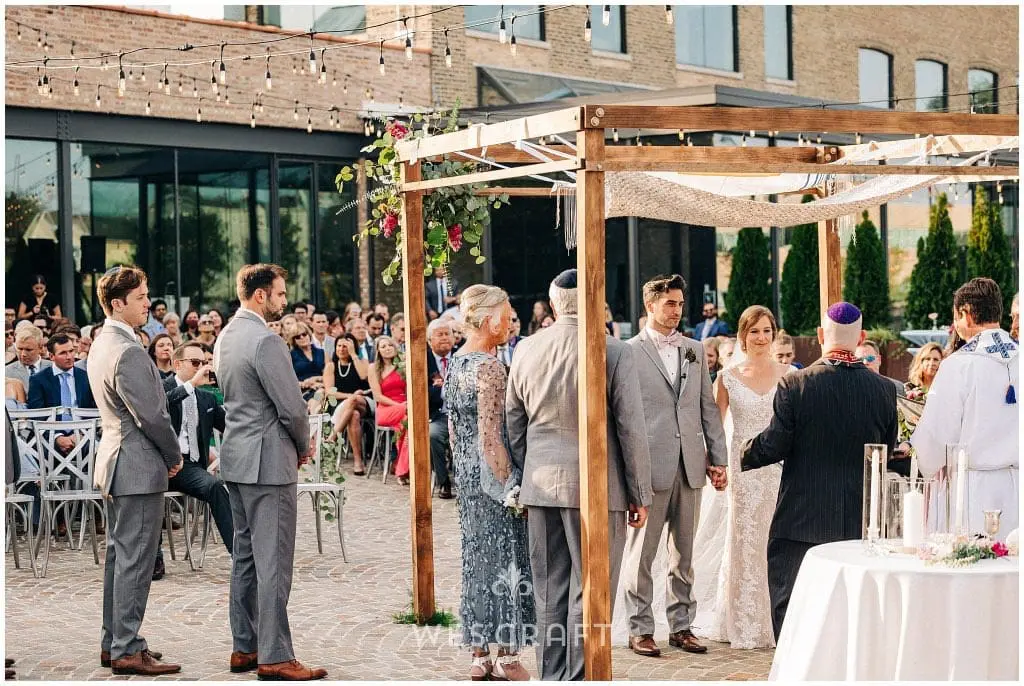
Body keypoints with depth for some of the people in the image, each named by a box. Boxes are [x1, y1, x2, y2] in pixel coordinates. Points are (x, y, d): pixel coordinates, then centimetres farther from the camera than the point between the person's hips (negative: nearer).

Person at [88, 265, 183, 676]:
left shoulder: (103, 343, 12)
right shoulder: (127, 351, -20)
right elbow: (152, 415, -21)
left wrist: (164, 454, 14)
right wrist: (175, 456, -5)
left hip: (114, 464, 11)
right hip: (139, 467, -11)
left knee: (119, 554, 15)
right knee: (135, 559, -5)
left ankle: (113, 643, 23)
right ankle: (127, 651, -1)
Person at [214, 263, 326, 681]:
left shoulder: (226, 336, 12)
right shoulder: (265, 341, -18)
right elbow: (291, 407, -19)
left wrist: (296, 444, 13)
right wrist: (303, 446, 1)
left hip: (236, 458, 10)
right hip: (268, 461, -10)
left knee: (245, 556, 14)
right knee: (273, 562, -6)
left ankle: (244, 647, 19)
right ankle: (274, 657, -3)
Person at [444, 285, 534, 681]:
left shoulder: (456, 363, 9)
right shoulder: (489, 367, -17)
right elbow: (491, 436, -19)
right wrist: (510, 487, -14)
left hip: (467, 476, 9)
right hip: (494, 475, -9)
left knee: (478, 558, 12)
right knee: (505, 560, 0)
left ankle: (480, 655, 18)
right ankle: (507, 657, 5)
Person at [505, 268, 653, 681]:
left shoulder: (526, 350, 4)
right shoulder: (615, 352, -10)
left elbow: (513, 426, 11)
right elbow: (631, 428, -9)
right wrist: (640, 495, -1)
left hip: (541, 486, 5)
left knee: (549, 592, 12)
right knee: (589, 592, 2)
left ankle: (551, 677, 18)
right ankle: (580, 678, 3)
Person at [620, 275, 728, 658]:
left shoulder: (695, 351, 13)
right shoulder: (629, 352, -3)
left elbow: (708, 408, 13)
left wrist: (718, 458, 8)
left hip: (690, 467, 5)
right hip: (649, 466, -5)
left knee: (684, 553, 11)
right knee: (641, 553, 3)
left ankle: (681, 626, 20)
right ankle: (640, 629, 11)